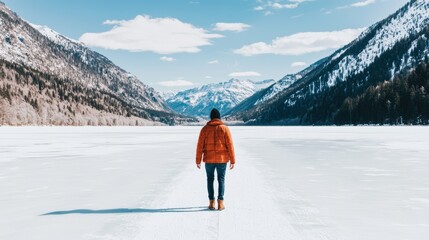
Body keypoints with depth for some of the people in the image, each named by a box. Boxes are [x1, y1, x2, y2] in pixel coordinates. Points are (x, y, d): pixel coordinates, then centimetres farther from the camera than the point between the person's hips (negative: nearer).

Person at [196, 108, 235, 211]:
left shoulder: (205, 129, -1)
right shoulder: (225, 128, -4)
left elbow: (200, 146, -2)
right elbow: (230, 145, -5)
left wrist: (198, 160, 5)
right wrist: (232, 160, 1)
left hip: (209, 159, 1)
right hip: (222, 159, -1)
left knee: (210, 180, 15)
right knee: (221, 180, 10)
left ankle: (211, 202, 13)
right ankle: (220, 203, 6)